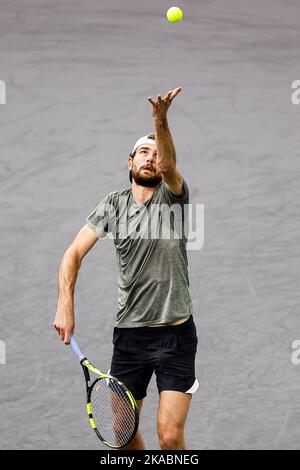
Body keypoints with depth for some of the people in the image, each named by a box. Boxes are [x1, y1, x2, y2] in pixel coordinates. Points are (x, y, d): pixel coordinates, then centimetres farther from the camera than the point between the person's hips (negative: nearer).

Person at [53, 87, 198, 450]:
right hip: (129, 334, 2)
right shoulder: (113, 204, 4)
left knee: (170, 435, -10)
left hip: (176, 334, -2)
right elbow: (74, 253, -3)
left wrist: (161, 121, -44)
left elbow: (168, 166, -25)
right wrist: (65, 305, -18)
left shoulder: (173, 196, -2)